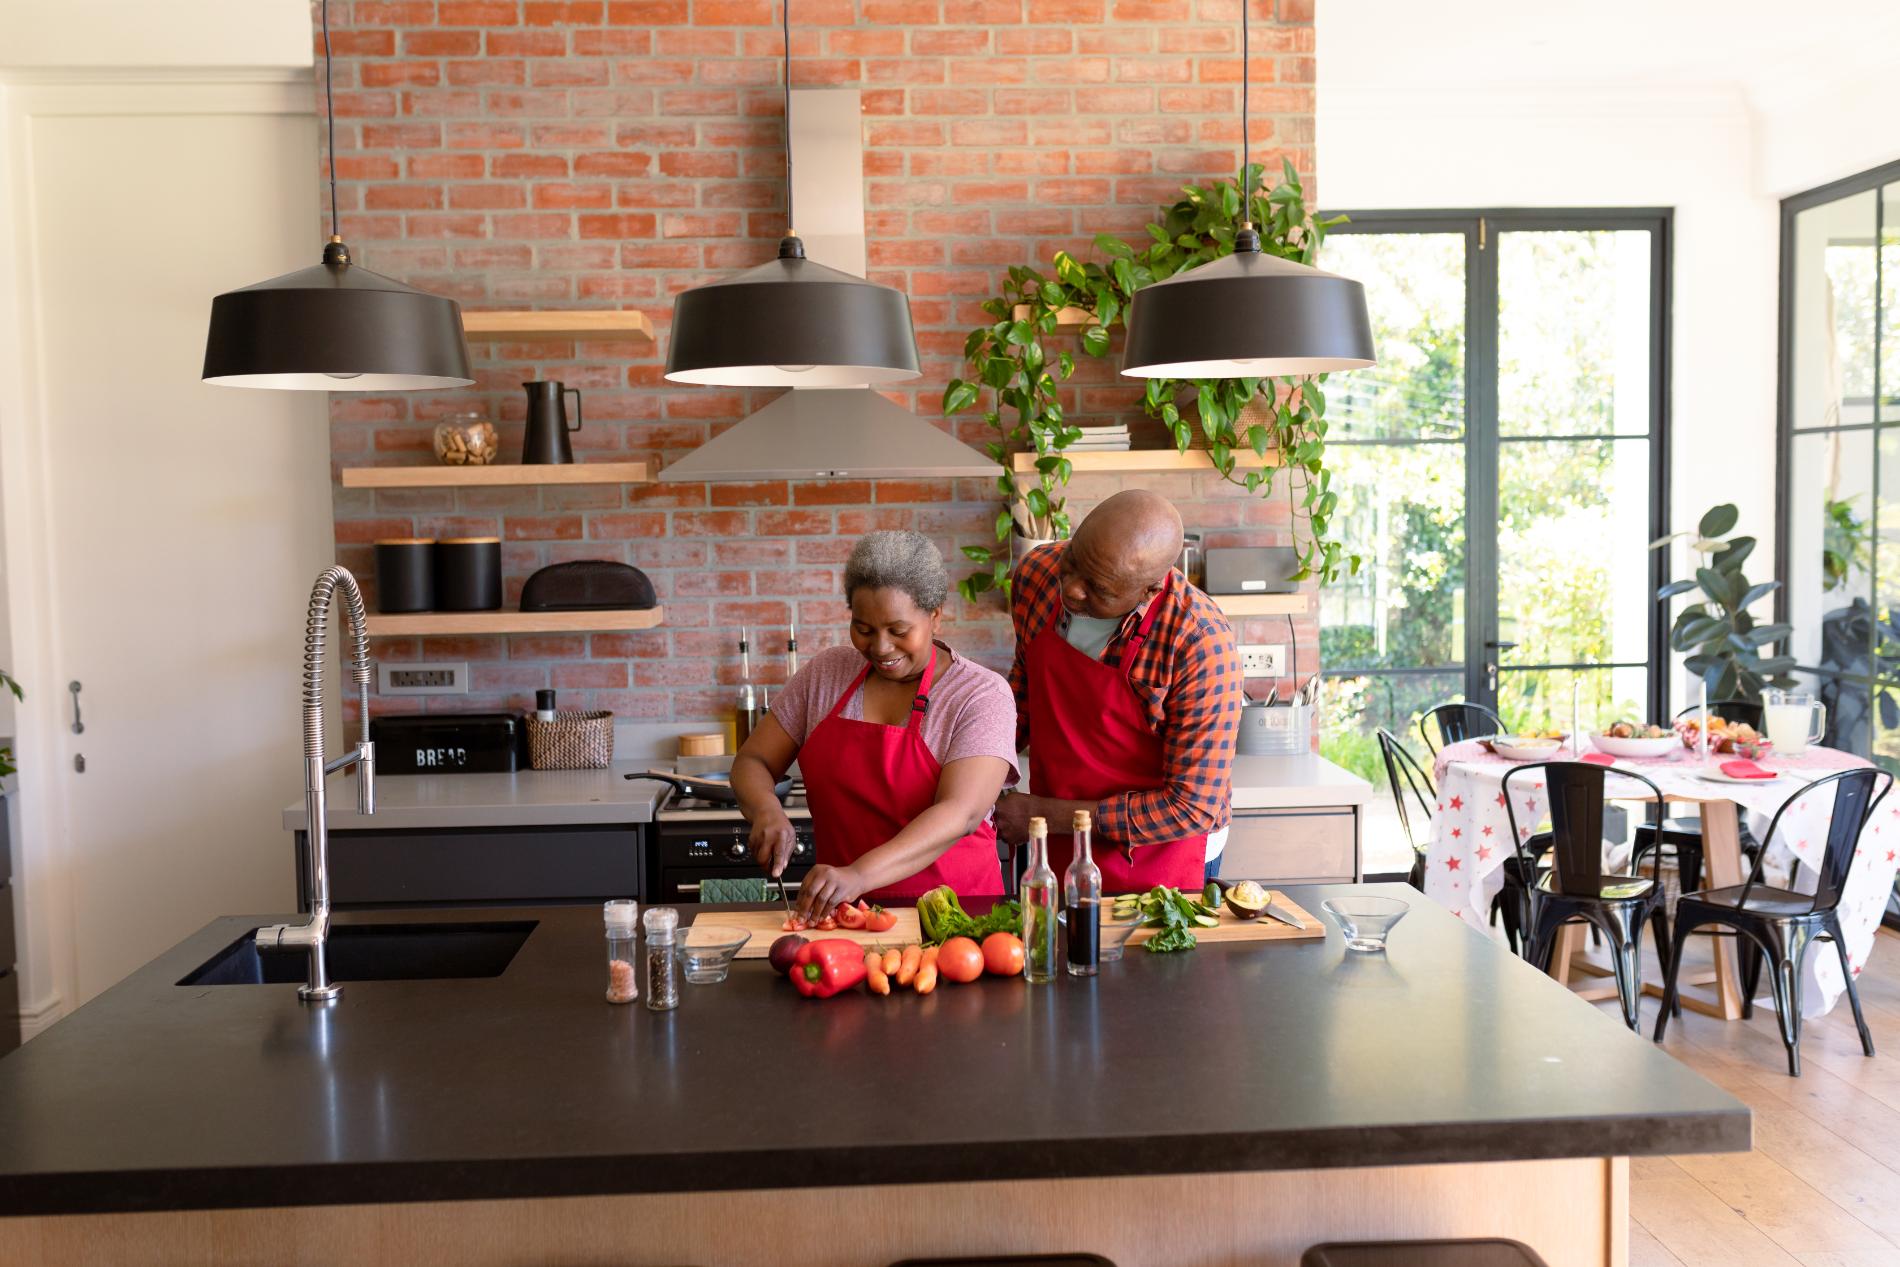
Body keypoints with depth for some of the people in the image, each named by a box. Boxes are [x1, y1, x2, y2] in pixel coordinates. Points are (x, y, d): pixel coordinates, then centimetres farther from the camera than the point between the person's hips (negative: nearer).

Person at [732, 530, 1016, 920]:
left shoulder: (982, 694, -5)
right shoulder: (825, 672, 8)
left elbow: (960, 814, -18)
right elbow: (752, 762, 13)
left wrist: (859, 875, -32)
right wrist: (766, 812, -11)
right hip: (842, 914, 3)